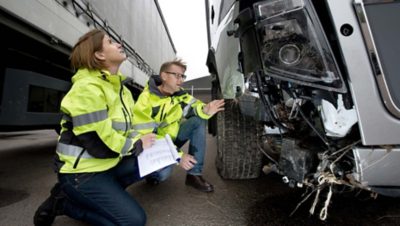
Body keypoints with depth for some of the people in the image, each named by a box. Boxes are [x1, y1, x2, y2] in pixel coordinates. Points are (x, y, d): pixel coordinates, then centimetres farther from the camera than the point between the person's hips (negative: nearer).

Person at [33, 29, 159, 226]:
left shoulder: (119, 87, 9)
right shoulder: (88, 88, -21)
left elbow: (124, 127, 13)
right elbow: (99, 144, -26)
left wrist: (141, 139, -5)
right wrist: (137, 144, -13)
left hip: (107, 164, 9)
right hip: (82, 171, -9)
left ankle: (104, 192, 5)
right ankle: (63, 202, 2)